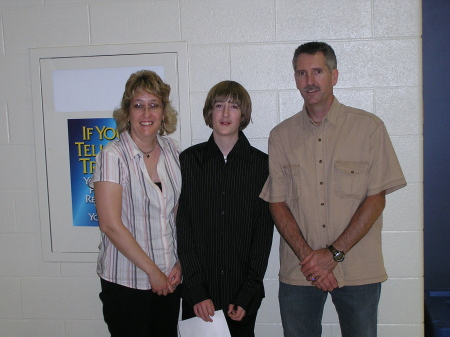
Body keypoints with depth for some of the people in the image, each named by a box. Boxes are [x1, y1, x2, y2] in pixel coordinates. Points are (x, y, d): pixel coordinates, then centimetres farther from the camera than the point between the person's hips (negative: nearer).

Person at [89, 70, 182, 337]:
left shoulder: (172, 150, 3)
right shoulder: (113, 156, -12)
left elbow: (180, 212, 8)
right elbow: (110, 225, -16)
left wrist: (181, 263, -1)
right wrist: (152, 271, -12)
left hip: (169, 278, 5)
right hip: (126, 282, -4)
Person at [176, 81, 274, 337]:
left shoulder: (261, 164, -1)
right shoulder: (189, 160, -1)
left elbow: (264, 233, -1)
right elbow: (183, 230, -3)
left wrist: (247, 294, -6)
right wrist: (197, 291, -9)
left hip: (244, 290, 0)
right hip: (198, 290, 0)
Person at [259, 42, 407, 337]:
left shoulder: (369, 128, -2)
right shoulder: (281, 135, 4)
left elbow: (376, 199, -5)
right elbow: (277, 204, 2)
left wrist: (334, 253, -11)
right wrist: (307, 256, -10)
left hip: (358, 271, -1)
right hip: (298, 272, 1)